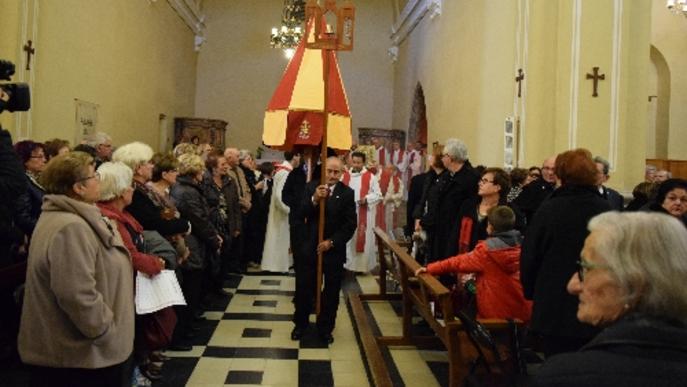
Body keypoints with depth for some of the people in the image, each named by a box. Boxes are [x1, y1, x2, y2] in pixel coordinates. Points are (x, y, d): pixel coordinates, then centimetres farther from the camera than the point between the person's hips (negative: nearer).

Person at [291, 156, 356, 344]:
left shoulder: (347, 193, -5)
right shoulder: (312, 187, -1)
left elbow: (350, 224, -7)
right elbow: (302, 213, -11)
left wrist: (332, 242, -15)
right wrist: (314, 199, -29)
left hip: (334, 250, 0)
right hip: (310, 247, 1)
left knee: (331, 292, 10)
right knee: (303, 288, 8)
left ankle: (325, 328, 26)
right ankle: (300, 324, 27)